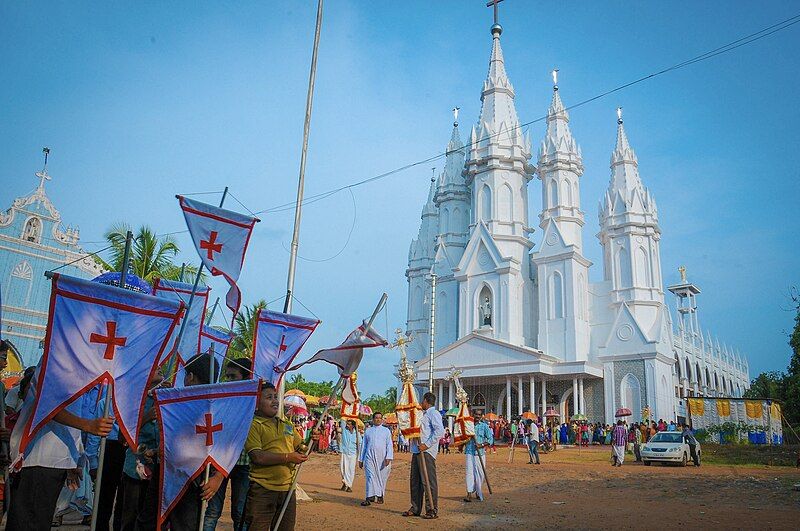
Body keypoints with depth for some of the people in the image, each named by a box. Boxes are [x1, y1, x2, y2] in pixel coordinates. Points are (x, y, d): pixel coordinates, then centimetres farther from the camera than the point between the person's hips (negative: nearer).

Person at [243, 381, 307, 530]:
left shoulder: (286, 424, 16)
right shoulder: (254, 425, -7)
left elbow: (300, 447, 20)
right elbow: (256, 456, -18)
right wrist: (287, 457, -17)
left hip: (287, 487, 6)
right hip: (262, 490, -6)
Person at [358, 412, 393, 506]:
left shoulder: (386, 430, 10)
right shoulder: (368, 430, 14)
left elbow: (389, 445, 3)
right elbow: (363, 445, 17)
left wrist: (388, 458, -10)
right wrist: (361, 459, 14)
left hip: (382, 458, -1)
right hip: (370, 457, 1)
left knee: (381, 477, 4)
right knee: (370, 476, -10)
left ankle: (380, 496, 19)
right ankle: (369, 498, -15)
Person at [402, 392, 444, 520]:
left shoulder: (434, 413, -7)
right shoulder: (423, 414, 22)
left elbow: (439, 430, -20)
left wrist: (427, 445, -21)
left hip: (427, 452, -10)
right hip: (417, 451, 10)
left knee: (428, 481, -6)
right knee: (415, 480, 12)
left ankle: (432, 510, 1)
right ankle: (415, 509, 21)